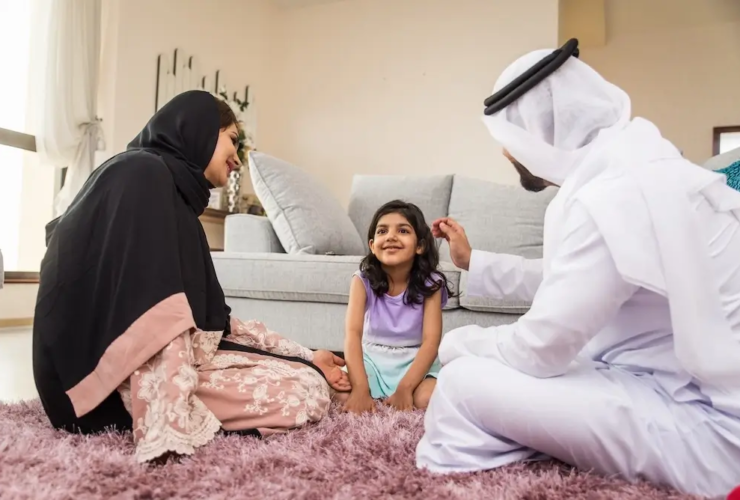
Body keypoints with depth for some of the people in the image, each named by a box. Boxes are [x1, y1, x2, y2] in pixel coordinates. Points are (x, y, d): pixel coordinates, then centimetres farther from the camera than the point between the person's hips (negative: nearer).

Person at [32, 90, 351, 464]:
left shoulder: (173, 190, 15)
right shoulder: (143, 176, -13)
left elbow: (209, 317, 13)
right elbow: (154, 318, -26)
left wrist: (307, 358, 13)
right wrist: (169, 429, -33)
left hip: (158, 359, 9)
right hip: (112, 377, -9)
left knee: (305, 375, 12)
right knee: (309, 392, -15)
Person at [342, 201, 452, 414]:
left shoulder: (430, 283, -11)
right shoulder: (363, 280, -10)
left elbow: (431, 341, -17)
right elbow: (353, 333, -19)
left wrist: (404, 388, -31)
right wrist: (360, 388, -33)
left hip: (414, 362, 0)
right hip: (372, 359, 1)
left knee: (427, 399, -30)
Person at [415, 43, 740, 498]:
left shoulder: (613, 194, -25)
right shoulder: (627, 170, 7)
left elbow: (536, 351, -21)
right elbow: (564, 282, 19)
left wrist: (458, 344, -1)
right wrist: (474, 262, 26)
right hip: (682, 381, 10)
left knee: (463, 382, -17)